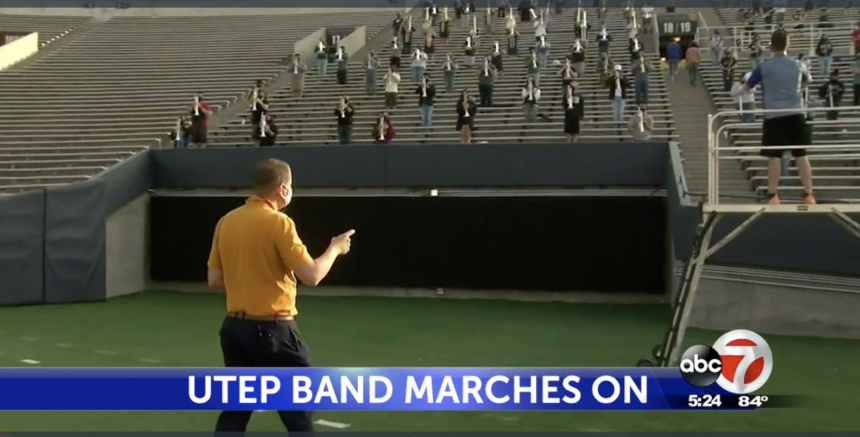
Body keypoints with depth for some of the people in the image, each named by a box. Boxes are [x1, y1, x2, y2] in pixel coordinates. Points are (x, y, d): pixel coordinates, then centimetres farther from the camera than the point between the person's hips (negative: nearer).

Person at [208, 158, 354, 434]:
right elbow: (311, 276, -17)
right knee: (298, 409, 7)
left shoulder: (226, 221, 6)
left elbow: (214, 280, 9)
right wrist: (335, 248, 0)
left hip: (234, 326, 7)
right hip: (272, 329, -7)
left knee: (234, 410, 13)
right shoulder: (278, 222, -14)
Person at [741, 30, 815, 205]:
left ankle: (773, 196, -1)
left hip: (774, 116, -2)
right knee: (801, 156, 5)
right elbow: (808, 80, 29)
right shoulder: (798, 65, 7)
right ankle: (808, 195, 6)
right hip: (796, 114, 2)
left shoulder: (764, 67, -2)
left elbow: (747, 88, 9)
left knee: (775, 157, -1)